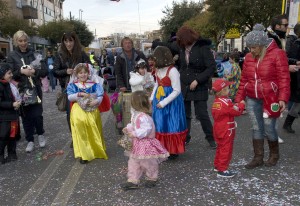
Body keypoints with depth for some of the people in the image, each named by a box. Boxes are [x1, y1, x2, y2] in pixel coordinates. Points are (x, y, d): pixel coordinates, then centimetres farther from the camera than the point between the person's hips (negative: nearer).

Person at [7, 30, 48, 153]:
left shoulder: (34, 54, 4)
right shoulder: (12, 56, 2)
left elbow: (45, 71, 1)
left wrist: (34, 71, -16)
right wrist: (21, 71, -17)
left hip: (35, 89, 0)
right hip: (21, 91, 0)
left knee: (37, 115, -5)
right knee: (26, 116, 5)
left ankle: (40, 134, 23)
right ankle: (30, 140, 20)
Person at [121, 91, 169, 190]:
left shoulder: (144, 117, -26)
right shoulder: (135, 114, 6)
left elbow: (146, 130, -30)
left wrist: (135, 134, -26)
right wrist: (128, 128, 3)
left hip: (145, 144, -9)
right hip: (137, 144, 10)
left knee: (148, 163, 9)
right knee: (133, 162, 10)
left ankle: (152, 178, 30)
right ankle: (133, 181, 17)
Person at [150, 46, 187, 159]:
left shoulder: (172, 71, -19)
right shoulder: (158, 70, 6)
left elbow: (177, 91, -19)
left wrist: (164, 102, -19)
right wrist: (152, 98, 13)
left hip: (171, 102, -7)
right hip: (158, 100, 8)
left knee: (171, 126, 1)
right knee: (160, 125, 10)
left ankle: (174, 151, 16)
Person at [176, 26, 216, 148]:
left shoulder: (203, 48, -9)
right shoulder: (183, 50, 9)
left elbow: (212, 67, -13)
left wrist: (197, 80, -17)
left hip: (199, 88, -5)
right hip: (184, 87, 5)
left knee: (202, 114, -2)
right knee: (185, 114, 9)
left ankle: (211, 138, 18)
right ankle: (185, 137, 24)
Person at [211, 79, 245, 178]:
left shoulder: (216, 102, 7)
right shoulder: (226, 102, -21)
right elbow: (237, 111, -16)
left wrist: (235, 106, 7)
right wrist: (241, 104, 0)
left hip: (218, 129, 9)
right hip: (226, 131, -9)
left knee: (220, 147, 21)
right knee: (226, 149, -1)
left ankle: (217, 165, 30)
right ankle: (222, 170, 3)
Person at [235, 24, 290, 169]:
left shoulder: (277, 54, -8)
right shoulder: (249, 57, 7)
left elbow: (284, 78, -11)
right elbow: (244, 80, 11)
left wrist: (282, 98, -20)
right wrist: (239, 99, 8)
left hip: (270, 99, -5)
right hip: (252, 99, 5)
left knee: (269, 129, 1)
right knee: (256, 129, 8)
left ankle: (274, 154, 27)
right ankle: (258, 158, 19)